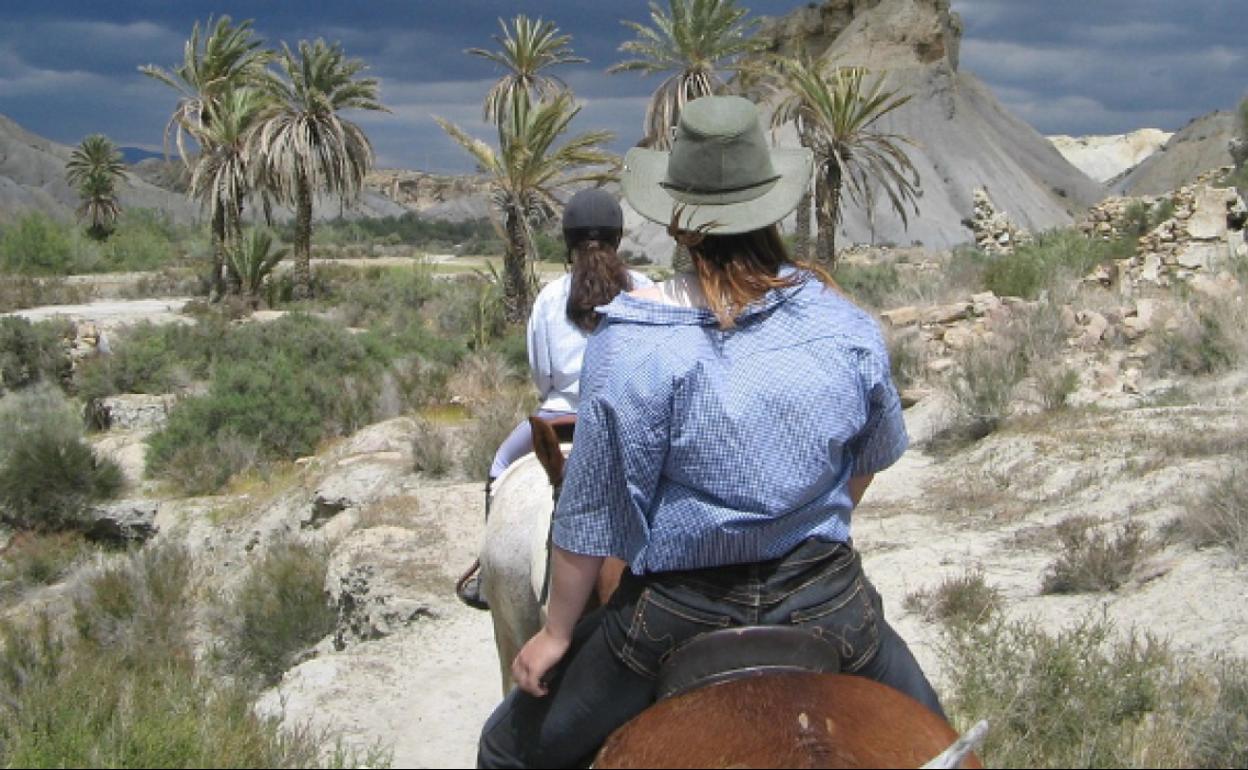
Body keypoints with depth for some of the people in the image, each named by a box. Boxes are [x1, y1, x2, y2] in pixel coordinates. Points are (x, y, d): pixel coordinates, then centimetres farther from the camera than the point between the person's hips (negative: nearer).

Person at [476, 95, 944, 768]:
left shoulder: (632, 343, -16)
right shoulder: (848, 327, -5)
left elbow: (593, 508, -11)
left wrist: (557, 631, 3)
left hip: (681, 610, -2)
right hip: (827, 600, 3)